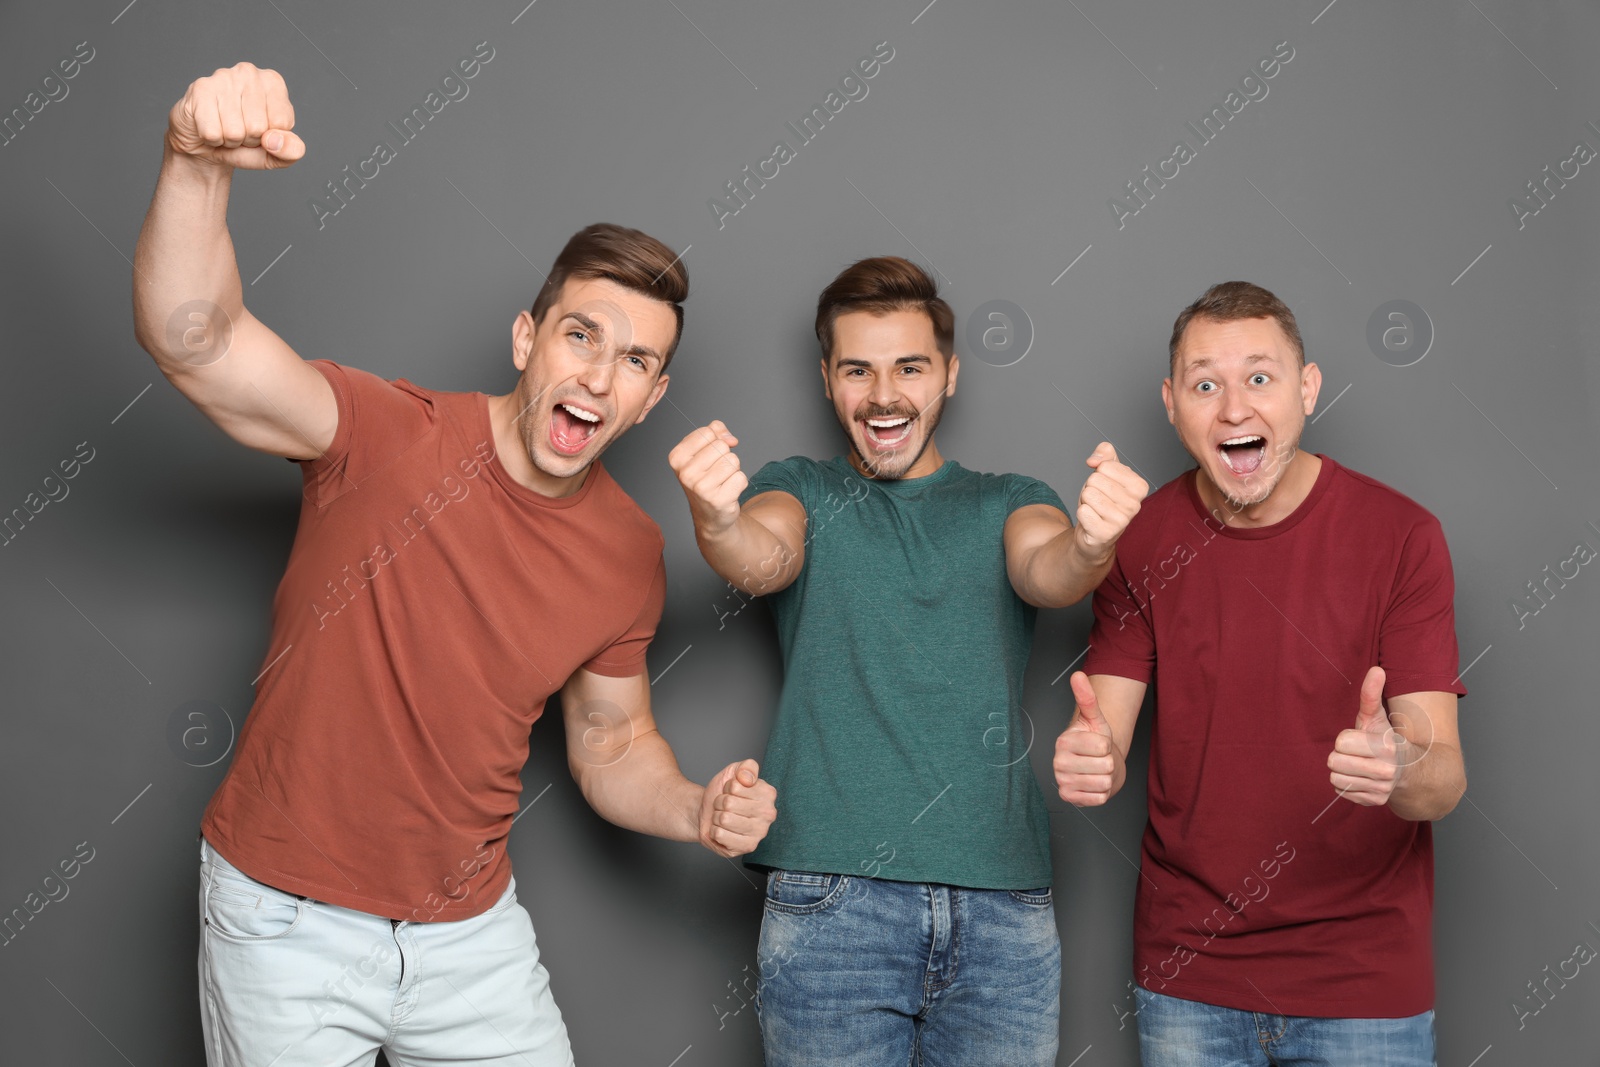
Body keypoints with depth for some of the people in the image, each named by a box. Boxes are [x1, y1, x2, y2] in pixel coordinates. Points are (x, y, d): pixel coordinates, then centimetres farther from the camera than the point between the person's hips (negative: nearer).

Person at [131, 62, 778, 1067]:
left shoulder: (631, 552, -5)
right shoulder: (392, 437, -18)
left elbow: (612, 740, 7)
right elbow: (190, 338, -32)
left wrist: (697, 811, -12)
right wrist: (199, 166, -49)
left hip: (470, 929, 4)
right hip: (288, 918, -3)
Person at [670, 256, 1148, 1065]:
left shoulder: (1006, 503, 15)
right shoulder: (799, 489, 12)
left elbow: (1045, 568, -6)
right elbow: (763, 558, -10)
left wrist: (1088, 544, -31)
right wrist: (717, 522, -34)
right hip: (830, 899, -1)